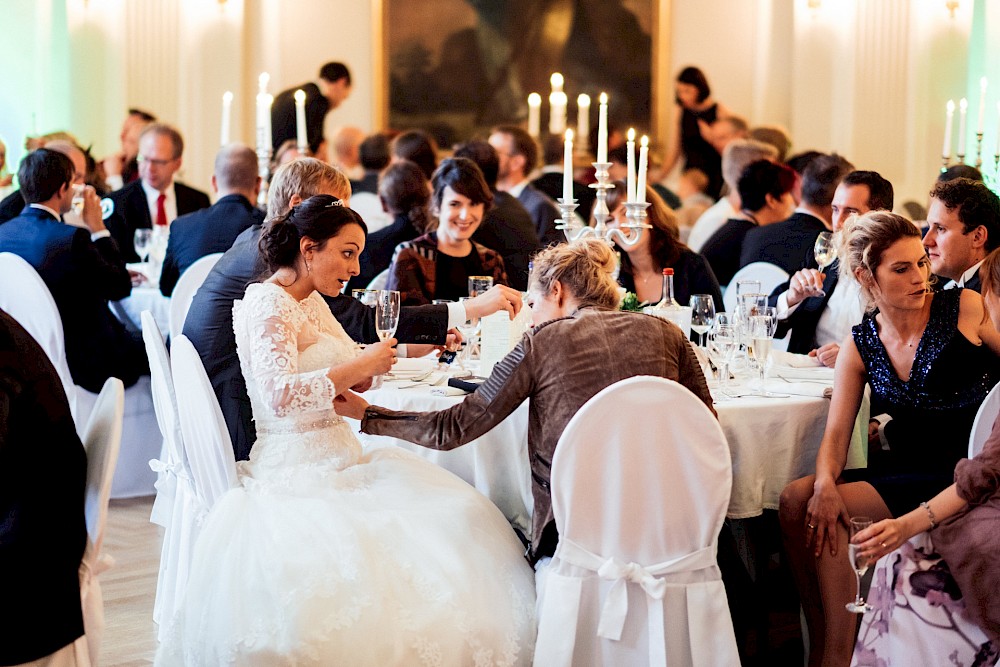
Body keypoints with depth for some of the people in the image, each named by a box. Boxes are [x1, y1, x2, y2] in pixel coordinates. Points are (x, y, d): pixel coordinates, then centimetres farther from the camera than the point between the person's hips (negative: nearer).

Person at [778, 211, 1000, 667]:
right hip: (904, 468, 5)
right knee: (798, 499, -15)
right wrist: (825, 483, -19)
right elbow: (837, 431, 2)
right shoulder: (861, 346, 7)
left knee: (826, 513, -22)